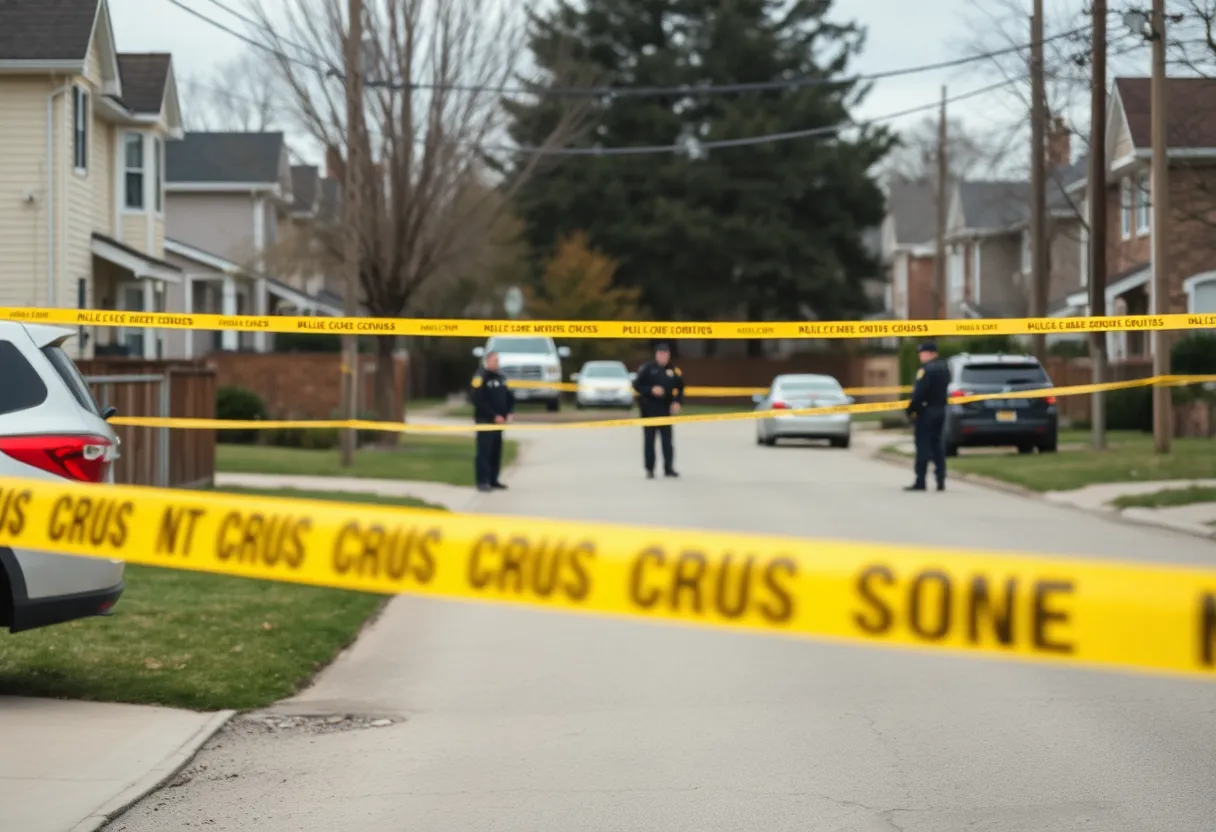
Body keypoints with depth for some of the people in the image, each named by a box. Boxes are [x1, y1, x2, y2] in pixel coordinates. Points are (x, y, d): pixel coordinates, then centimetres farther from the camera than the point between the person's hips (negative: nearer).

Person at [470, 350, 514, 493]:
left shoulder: (501, 378, 14)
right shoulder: (481, 377, -9)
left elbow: (509, 397, 19)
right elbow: (478, 400, -17)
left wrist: (510, 413, 1)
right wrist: (494, 416, -19)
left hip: (498, 421, 7)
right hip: (485, 421, -7)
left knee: (496, 451, 9)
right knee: (484, 451, -8)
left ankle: (493, 480, 17)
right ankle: (482, 481, -7)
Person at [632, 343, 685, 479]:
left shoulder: (674, 371, 5)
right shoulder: (647, 369, -4)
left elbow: (679, 388, 13)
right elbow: (637, 385, -5)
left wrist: (677, 402, -3)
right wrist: (651, 390, -18)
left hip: (666, 410, 2)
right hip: (649, 409, -2)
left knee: (667, 439, 2)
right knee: (649, 440, 3)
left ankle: (669, 468, 8)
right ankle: (649, 469, 8)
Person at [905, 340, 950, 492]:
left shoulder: (926, 369, -17)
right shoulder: (944, 368, 12)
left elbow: (919, 392, -22)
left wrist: (911, 410, -15)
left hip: (926, 410, -8)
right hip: (940, 410, 9)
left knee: (923, 445, -5)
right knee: (937, 444, 13)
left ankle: (920, 481, -6)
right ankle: (940, 480, 9)